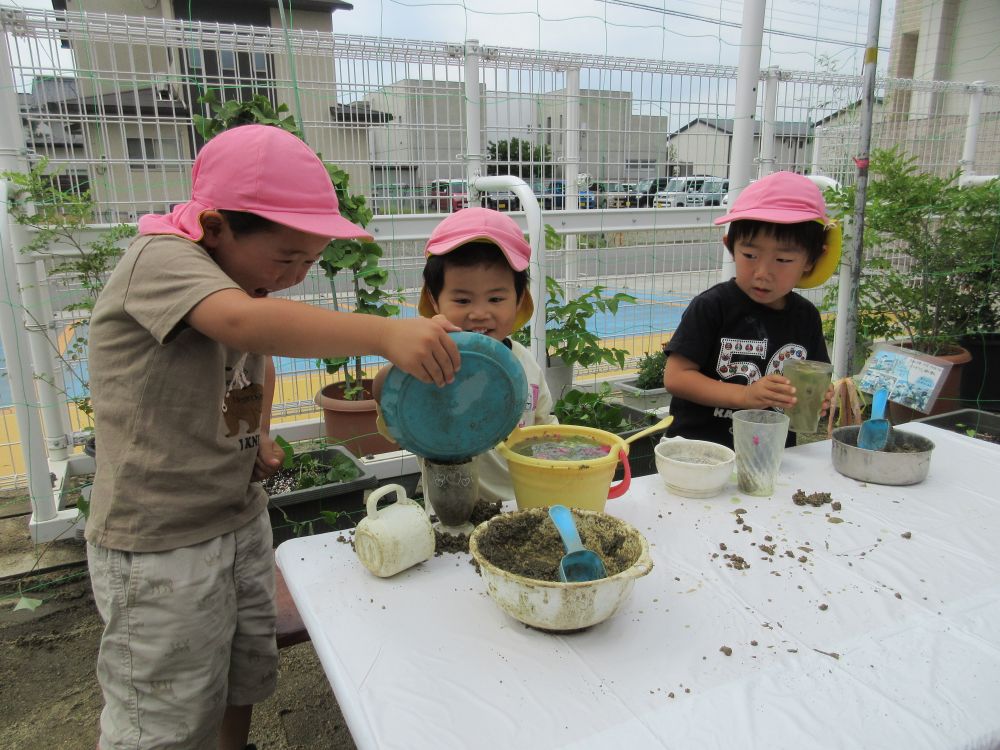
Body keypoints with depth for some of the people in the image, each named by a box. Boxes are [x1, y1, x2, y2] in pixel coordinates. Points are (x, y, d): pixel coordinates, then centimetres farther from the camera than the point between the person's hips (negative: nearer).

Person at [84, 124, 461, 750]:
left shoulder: (249, 274, 5)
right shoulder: (158, 259, -21)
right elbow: (245, 322, -44)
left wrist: (257, 437, 6)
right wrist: (387, 333, -56)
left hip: (243, 521, 8)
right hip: (159, 546, -8)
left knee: (246, 679, 23)